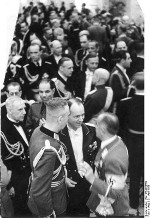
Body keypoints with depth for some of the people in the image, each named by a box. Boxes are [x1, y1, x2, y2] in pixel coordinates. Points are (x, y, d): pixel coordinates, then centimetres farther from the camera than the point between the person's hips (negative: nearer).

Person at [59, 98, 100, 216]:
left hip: (87, 183, 3)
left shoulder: (91, 131, -6)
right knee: (70, 212, 13)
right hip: (68, 184, -3)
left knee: (85, 212, 18)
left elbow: (97, 156, 4)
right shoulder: (58, 134, -15)